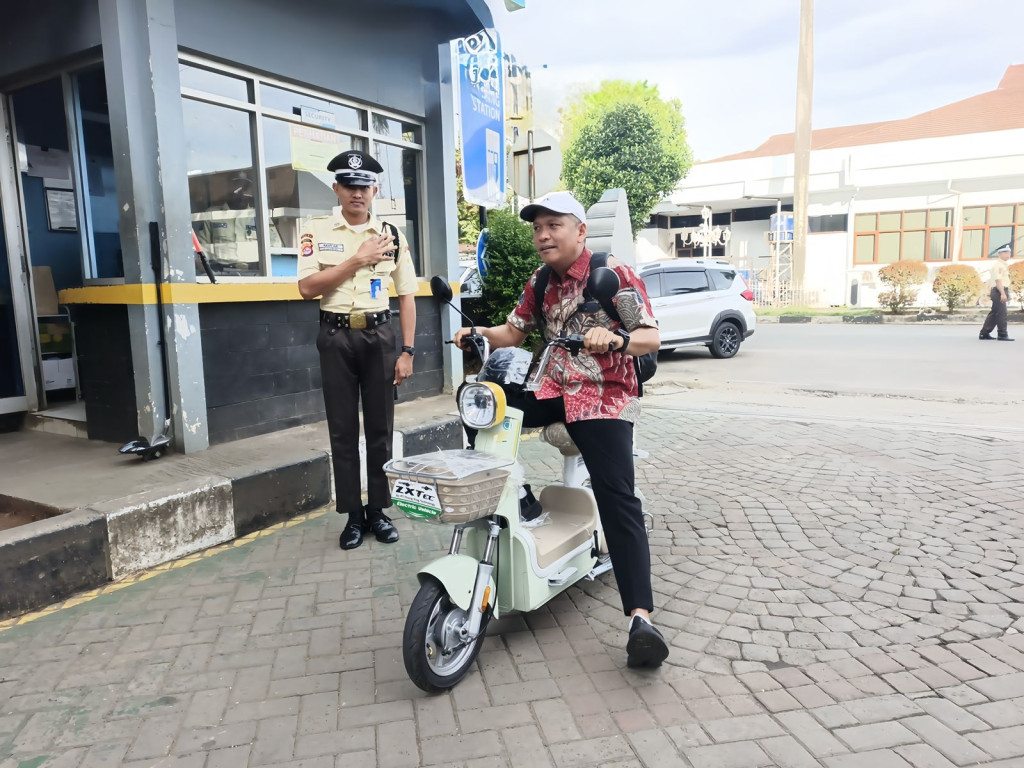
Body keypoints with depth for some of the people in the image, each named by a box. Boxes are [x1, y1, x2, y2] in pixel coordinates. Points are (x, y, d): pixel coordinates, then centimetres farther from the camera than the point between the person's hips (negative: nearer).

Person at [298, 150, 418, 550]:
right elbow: (307, 287, -9)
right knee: (343, 430, 5)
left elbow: (407, 295, 5)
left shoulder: (390, 235, 5)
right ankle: (353, 515, 16)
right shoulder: (316, 230, 2)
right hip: (336, 337, -1)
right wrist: (357, 260, -14)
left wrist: (407, 351, -1)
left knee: (380, 427, 6)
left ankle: (378, 510, 19)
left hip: (379, 336, 1)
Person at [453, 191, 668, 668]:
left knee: (618, 502, -20)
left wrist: (615, 339, -33)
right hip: (553, 391, 7)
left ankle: (640, 618, -22)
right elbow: (514, 332, 17)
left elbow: (651, 337, -12)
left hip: (605, 400, -6)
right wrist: (477, 333, -3)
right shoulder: (540, 283, 12)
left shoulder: (615, 275, -8)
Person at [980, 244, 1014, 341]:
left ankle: (984, 334, 15)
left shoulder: (1004, 265, 18)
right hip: (999, 292, -10)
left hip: (1002, 292, 10)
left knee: (994, 313, 11)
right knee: (1001, 313, -7)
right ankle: (1002, 335, -2)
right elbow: (998, 280, -19)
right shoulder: (997, 265, -11)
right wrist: (1003, 293, -25)